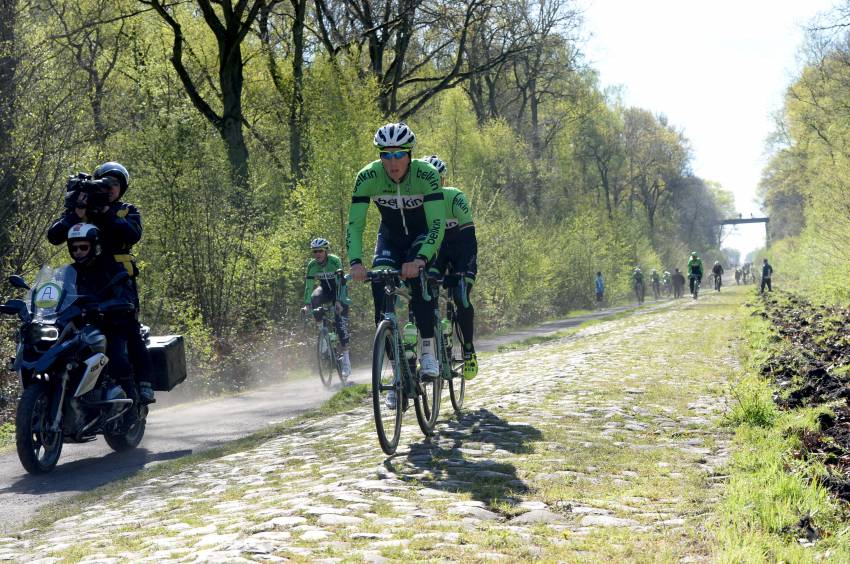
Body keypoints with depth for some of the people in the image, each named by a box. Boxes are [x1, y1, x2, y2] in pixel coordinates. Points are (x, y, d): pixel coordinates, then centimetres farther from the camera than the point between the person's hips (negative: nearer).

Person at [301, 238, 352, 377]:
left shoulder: (335, 261, -27)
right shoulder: (312, 265, -17)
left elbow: (341, 283, -32)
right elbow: (308, 286, -19)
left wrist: (338, 301, -43)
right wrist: (306, 305, -32)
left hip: (339, 290, -3)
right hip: (325, 289, 3)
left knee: (340, 319, -19)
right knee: (314, 299, -32)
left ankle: (346, 357, -15)